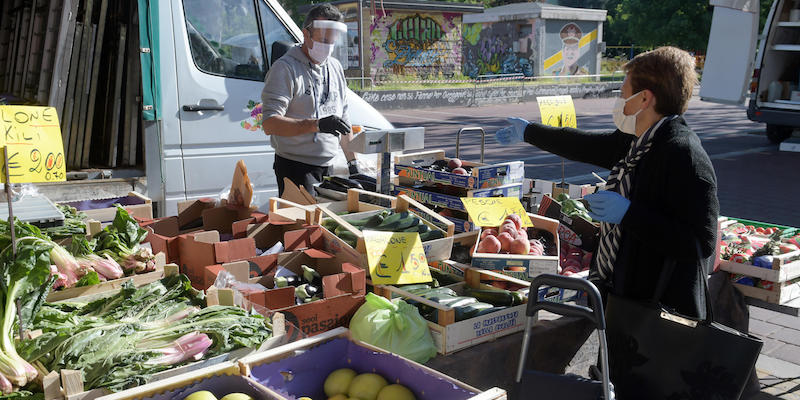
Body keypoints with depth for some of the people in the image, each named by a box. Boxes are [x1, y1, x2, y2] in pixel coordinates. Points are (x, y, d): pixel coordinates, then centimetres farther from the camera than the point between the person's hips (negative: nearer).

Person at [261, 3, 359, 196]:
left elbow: (344, 119, 22)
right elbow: (270, 124, -21)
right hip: (295, 167, -7)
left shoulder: (336, 68, 14)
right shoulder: (285, 68, -10)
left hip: (327, 167, 7)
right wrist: (317, 124, -31)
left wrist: (353, 162, 18)